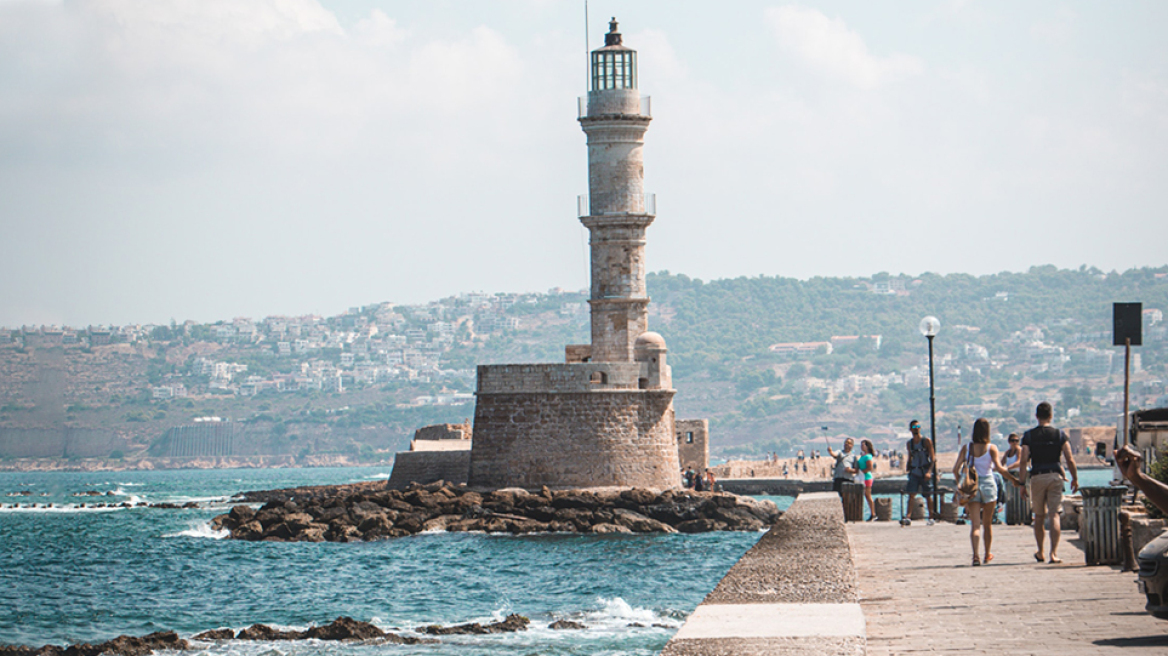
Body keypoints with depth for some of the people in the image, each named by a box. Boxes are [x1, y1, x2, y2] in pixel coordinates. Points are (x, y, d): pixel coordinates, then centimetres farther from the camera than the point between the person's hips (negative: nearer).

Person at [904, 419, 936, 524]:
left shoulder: (926, 442, -4)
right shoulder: (909, 443, 9)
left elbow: (932, 459, -8)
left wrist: (929, 472, -20)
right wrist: (907, 470, 9)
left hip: (925, 472, -3)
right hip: (914, 472, 3)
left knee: (928, 495, 4)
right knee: (911, 494, -11)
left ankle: (931, 517, 14)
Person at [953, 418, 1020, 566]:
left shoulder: (966, 448, 1)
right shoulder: (991, 448, -6)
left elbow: (956, 469, -1)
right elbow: (999, 468, -16)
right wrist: (1013, 479, -5)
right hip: (988, 484, -1)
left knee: (975, 524, -3)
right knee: (988, 523, 17)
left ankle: (975, 555, -22)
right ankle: (987, 555, 30)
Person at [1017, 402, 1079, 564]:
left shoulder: (1029, 435, 0)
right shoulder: (1059, 435, 0)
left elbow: (1023, 461, -5)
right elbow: (1070, 459, -3)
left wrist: (1021, 483, -1)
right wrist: (1075, 478, 8)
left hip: (1037, 477, 0)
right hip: (1055, 476, 0)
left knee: (1039, 516, 14)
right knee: (1054, 515, -3)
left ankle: (1040, 552, 25)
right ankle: (1054, 553, -15)